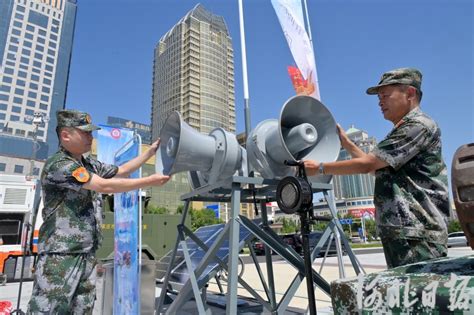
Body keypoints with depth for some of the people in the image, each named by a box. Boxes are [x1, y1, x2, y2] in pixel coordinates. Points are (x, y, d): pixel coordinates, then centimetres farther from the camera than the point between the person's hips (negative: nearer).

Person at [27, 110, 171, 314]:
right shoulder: (58, 164, -15)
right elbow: (105, 186, -22)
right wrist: (150, 181, -17)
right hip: (60, 255, -8)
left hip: (87, 255, 8)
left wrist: (151, 151, 21)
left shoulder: (90, 165, 13)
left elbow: (121, 171, 24)